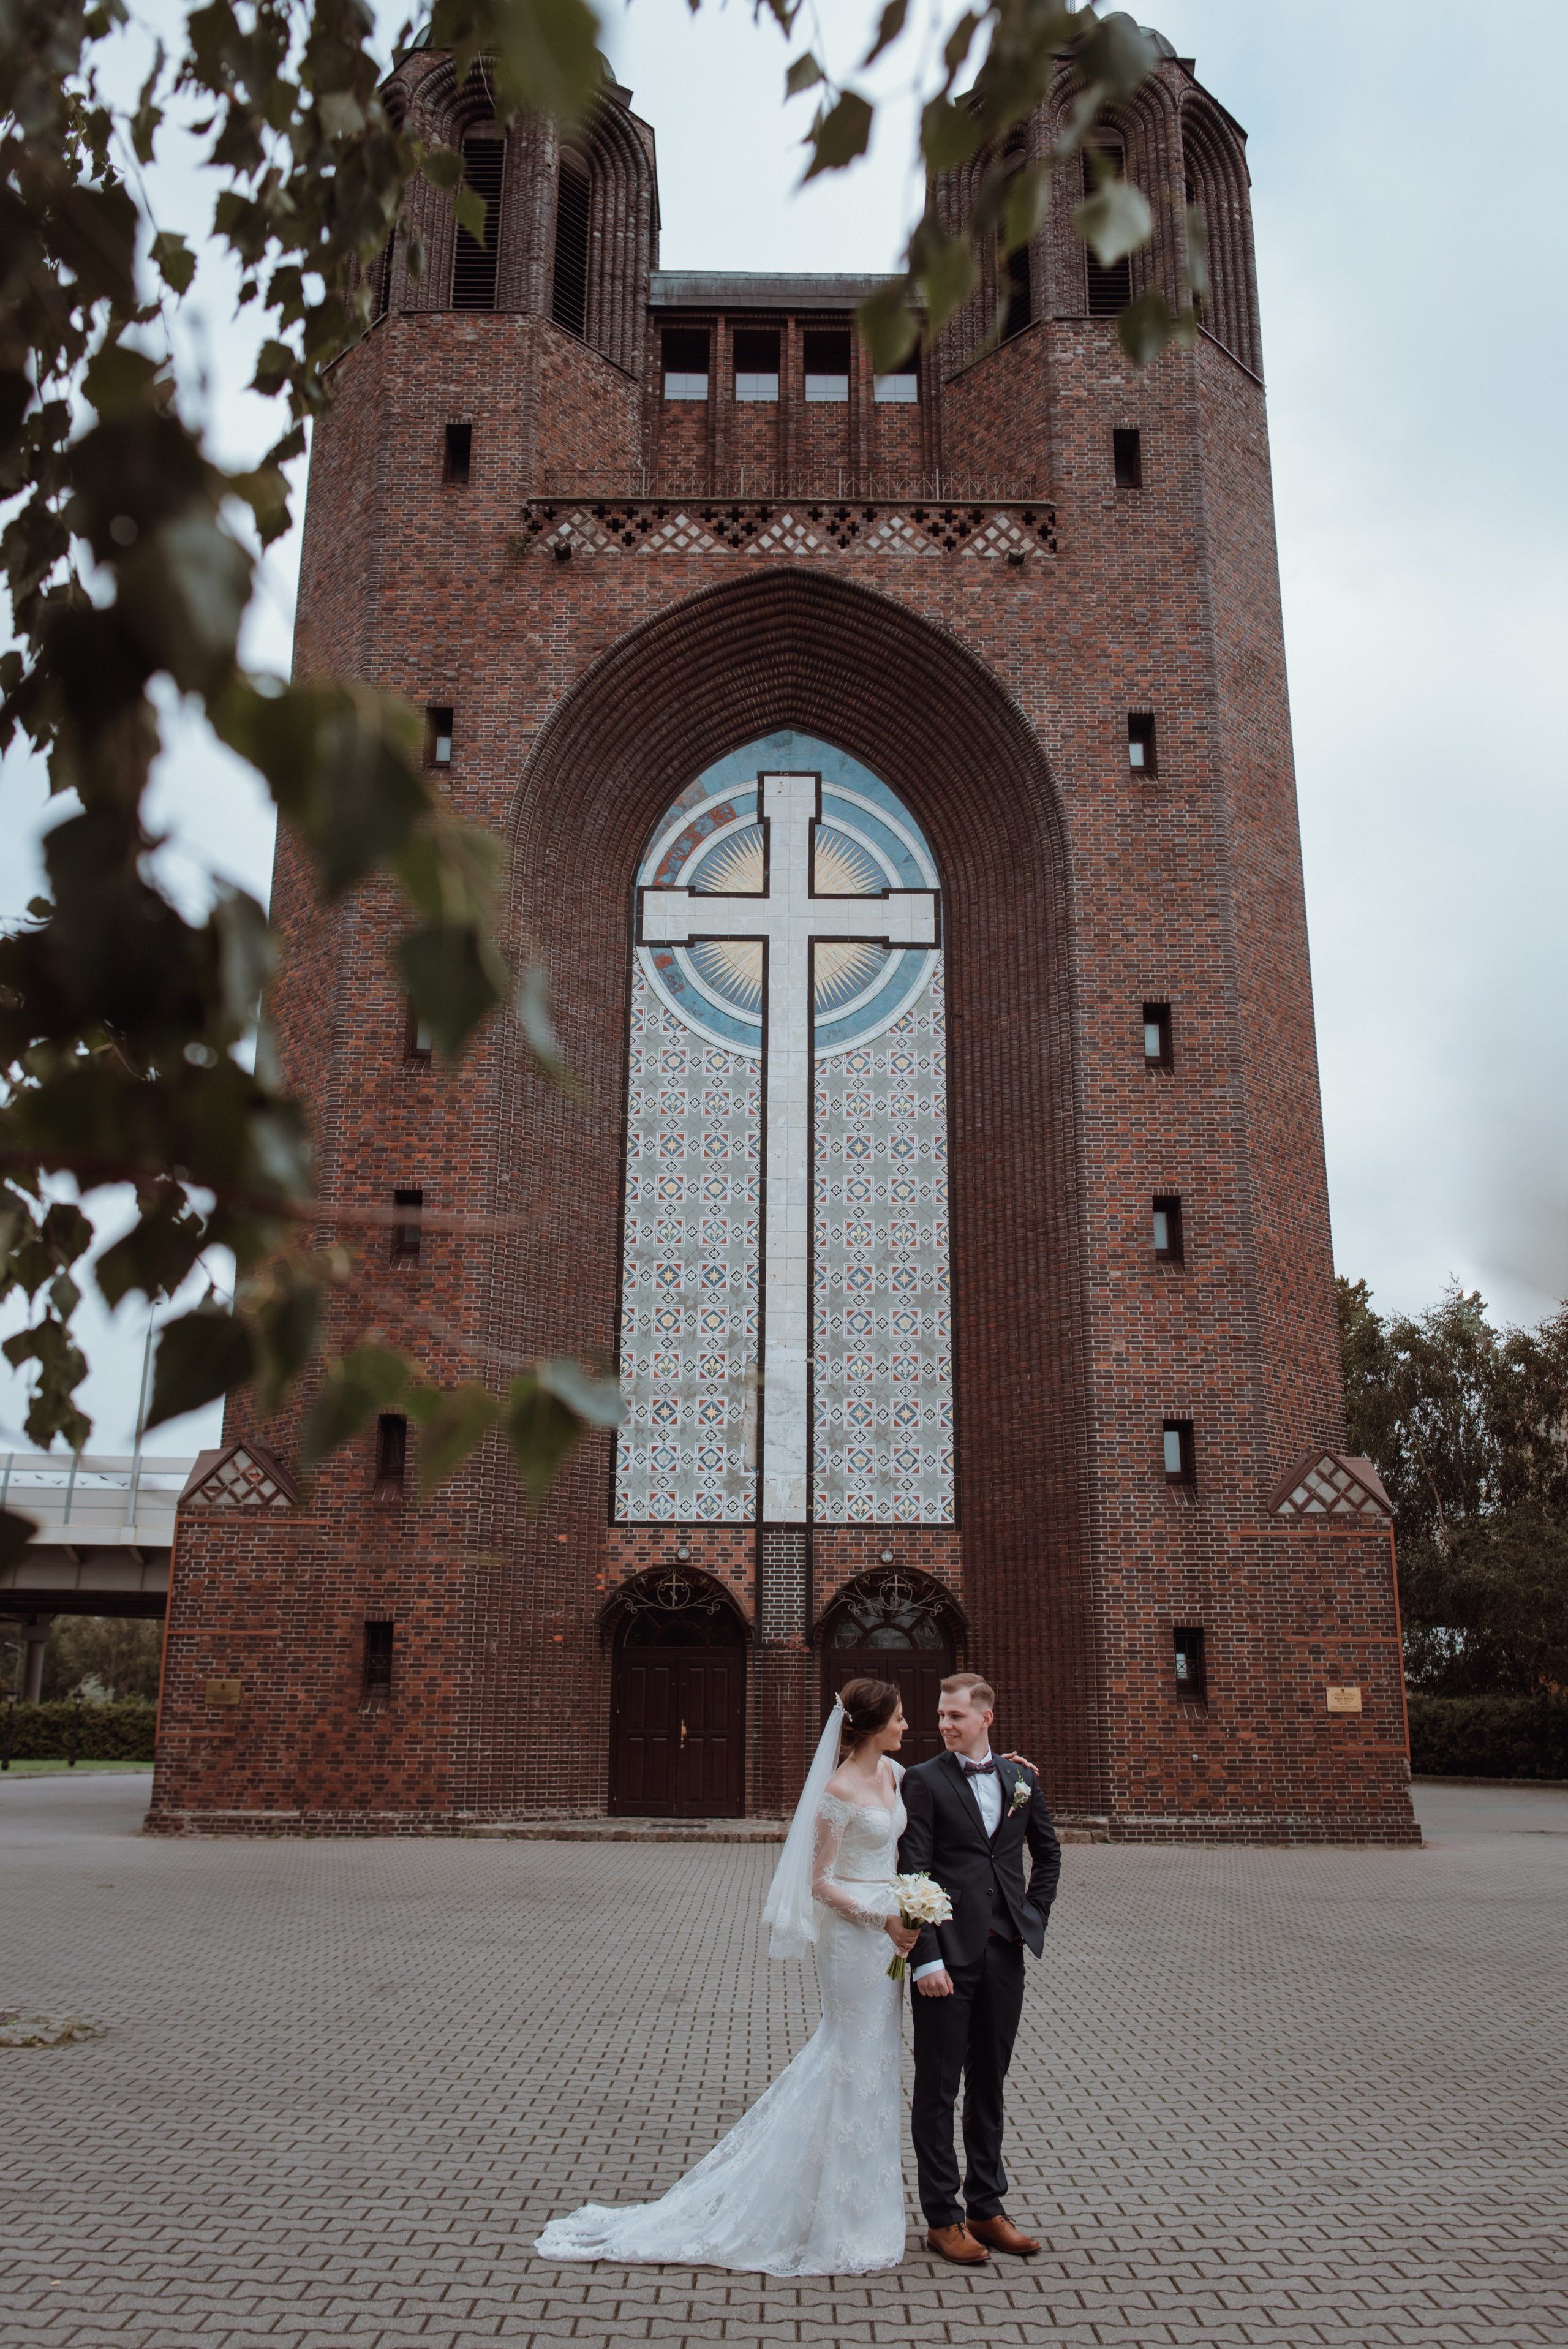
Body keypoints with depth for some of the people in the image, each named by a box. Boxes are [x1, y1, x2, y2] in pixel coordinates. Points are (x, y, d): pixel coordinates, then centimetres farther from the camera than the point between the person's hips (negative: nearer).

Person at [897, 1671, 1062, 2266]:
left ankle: (986, 2208, 27)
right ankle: (942, 2218, 16)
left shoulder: (1021, 1779, 7)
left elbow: (1048, 1853, 21)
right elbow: (913, 1873, -11)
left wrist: (1034, 1918, 9)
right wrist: (927, 1959, -17)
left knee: (989, 2084, 15)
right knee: (937, 2088, 5)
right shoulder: (924, 1781, -7)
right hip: (948, 1955, -4)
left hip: (1005, 1953, 4)